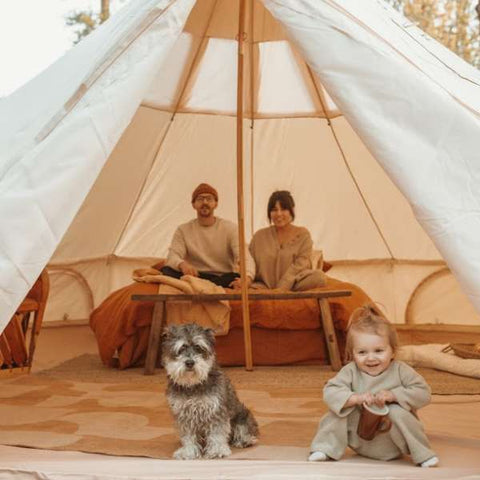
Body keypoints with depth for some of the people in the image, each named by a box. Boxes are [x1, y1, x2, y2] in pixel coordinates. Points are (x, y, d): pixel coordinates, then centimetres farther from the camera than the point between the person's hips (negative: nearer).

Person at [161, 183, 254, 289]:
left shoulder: (230, 228, 5)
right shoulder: (183, 230, 9)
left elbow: (245, 258, -9)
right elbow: (172, 257, -6)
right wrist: (182, 264, -34)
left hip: (224, 279, -1)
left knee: (237, 277, -34)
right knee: (166, 270, -26)